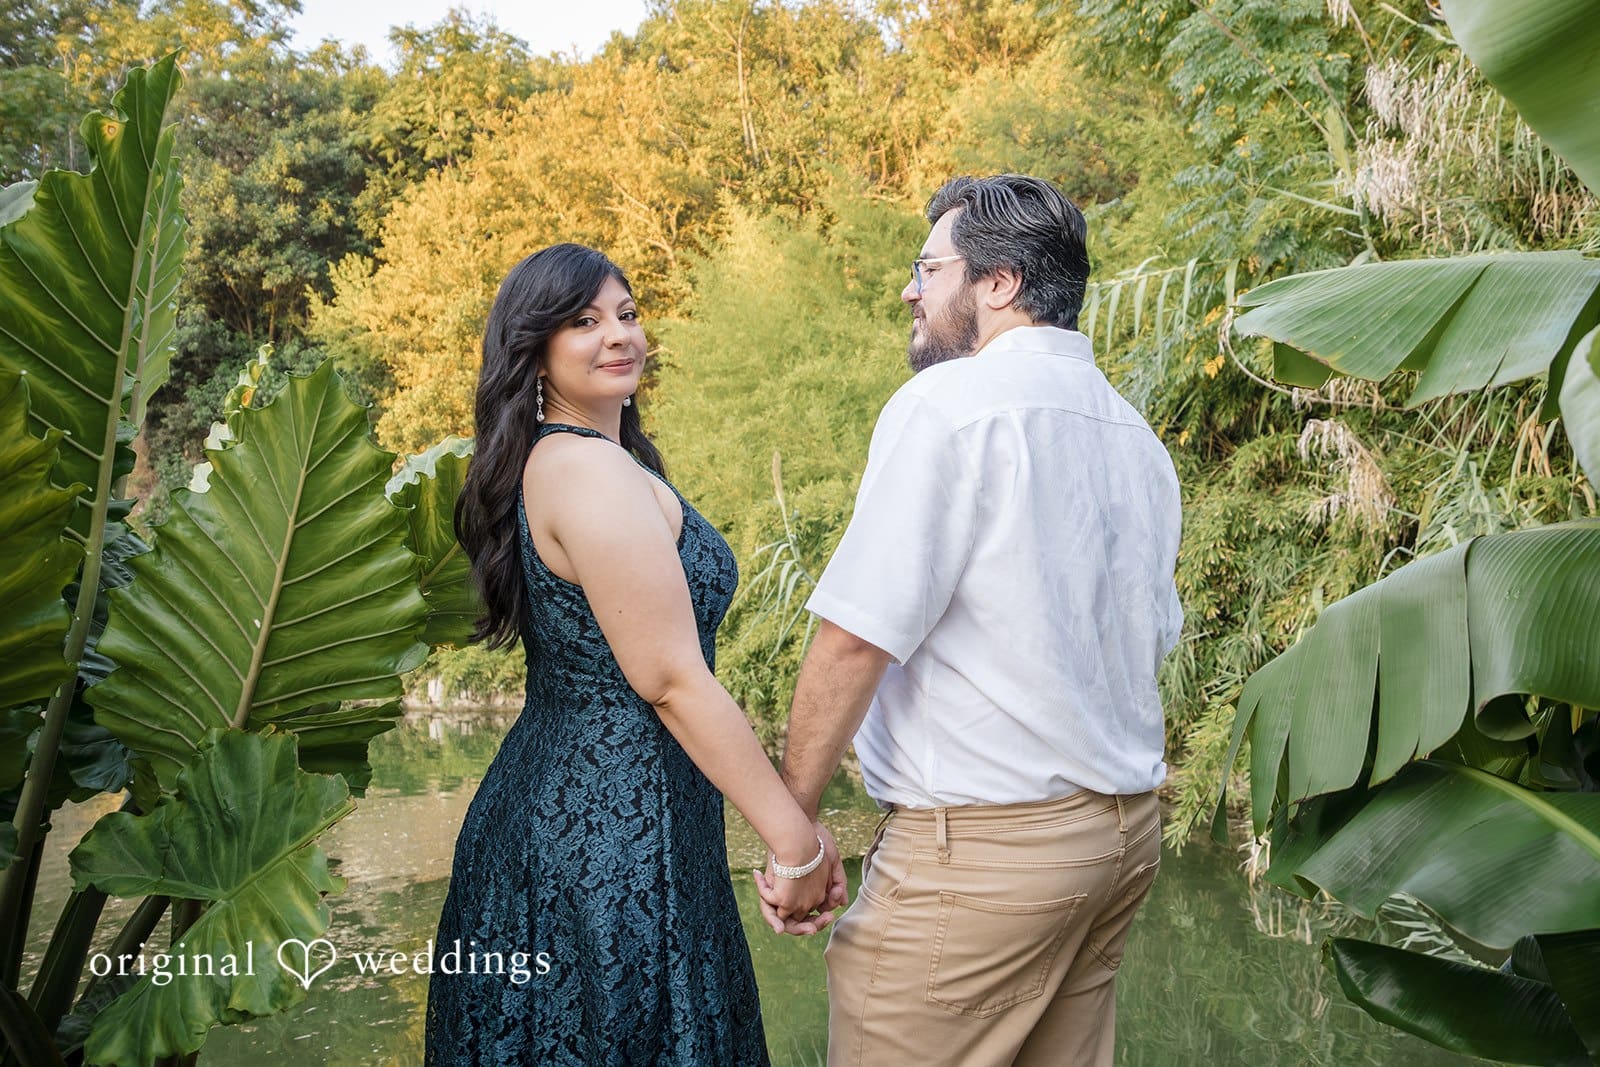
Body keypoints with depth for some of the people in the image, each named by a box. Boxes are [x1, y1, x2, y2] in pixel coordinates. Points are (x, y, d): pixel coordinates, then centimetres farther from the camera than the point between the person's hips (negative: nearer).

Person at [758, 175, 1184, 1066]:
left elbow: (858, 634, -17)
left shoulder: (948, 404, -13)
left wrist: (792, 819, -9)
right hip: (1126, 829, 9)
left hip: (982, 847, -8)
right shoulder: (1137, 437, 13)